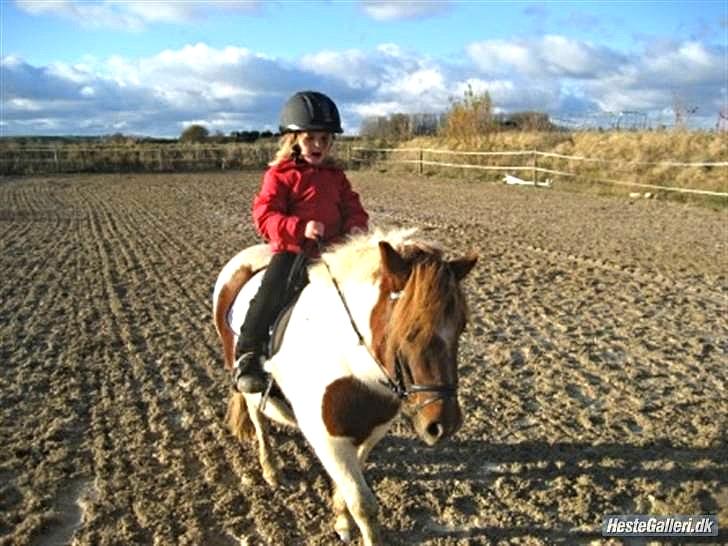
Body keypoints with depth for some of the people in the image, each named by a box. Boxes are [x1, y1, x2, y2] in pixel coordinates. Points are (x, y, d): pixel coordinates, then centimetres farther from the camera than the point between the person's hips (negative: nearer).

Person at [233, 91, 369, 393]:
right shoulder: (280, 175, 0)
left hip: (332, 249, 5)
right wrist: (300, 228, -26)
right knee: (271, 293, -24)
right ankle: (247, 356, -11)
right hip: (291, 249, -4)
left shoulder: (336, 175, 16)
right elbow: (265, 216, -10)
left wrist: (356, 226, -9)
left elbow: (353, 207, 17)